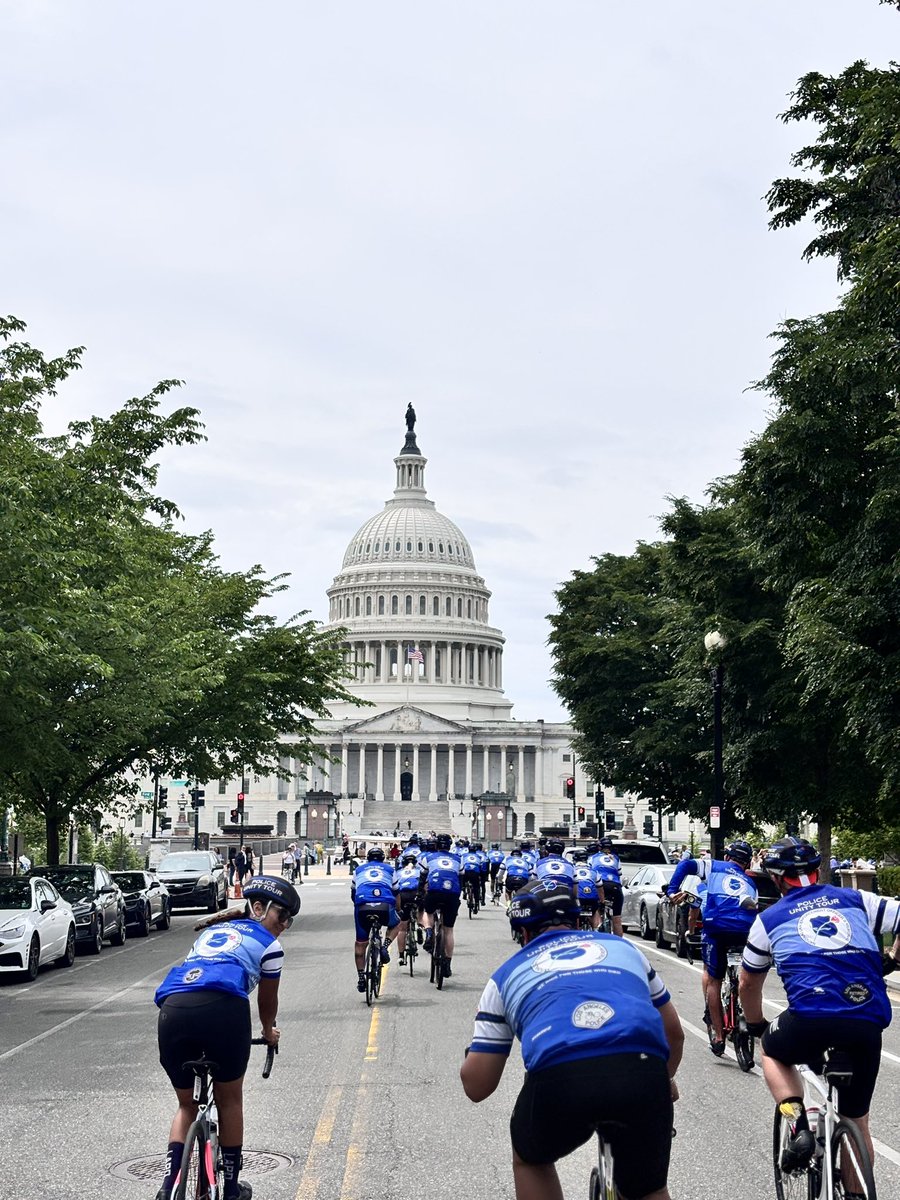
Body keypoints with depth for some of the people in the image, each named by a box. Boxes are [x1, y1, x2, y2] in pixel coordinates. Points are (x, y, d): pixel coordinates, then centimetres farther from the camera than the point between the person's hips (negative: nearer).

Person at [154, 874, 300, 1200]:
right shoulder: (268, 944, 21)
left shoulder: (211, 931, 36)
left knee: (186, 1105, 23)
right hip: (223, 1010, -4)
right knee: (229, 1100, 20)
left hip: (172, 1009, 4)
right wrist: (269, 1032, 52)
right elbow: (267, 1001, 31)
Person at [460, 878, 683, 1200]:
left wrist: (471, 1056, 48)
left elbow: (476, 1086, 24)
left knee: (530, 1161, 33)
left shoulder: (508, 973, 29)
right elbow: (674, 1032, 42)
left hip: (558, 1077, -1)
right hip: (644, 1073, 1)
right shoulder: (621, 946, 34)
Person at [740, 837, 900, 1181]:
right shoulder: (856, 899, 20)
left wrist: (756, 1027, 46)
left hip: (812, 1017, -2)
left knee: (773, 1052, 31)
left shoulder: (770, 918, 19)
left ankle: (798, 1126, 8)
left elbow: (748, 984, 29)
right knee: (857, 1121, 22)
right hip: (870, 1023, 2)